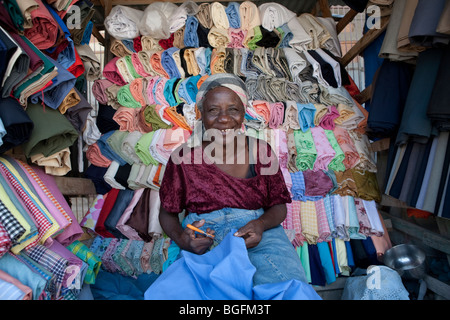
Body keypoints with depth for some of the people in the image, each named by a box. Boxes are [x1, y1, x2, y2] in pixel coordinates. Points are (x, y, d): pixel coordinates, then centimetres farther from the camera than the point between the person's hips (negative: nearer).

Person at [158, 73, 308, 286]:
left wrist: (261, 224, -14)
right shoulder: (183, 157, 2)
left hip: (259, 235, 2)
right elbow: (167, 213, 9)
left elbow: (279, 205, 9)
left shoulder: (261, 151, 6)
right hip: (203, 237, -1)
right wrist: (181, 239, -13)